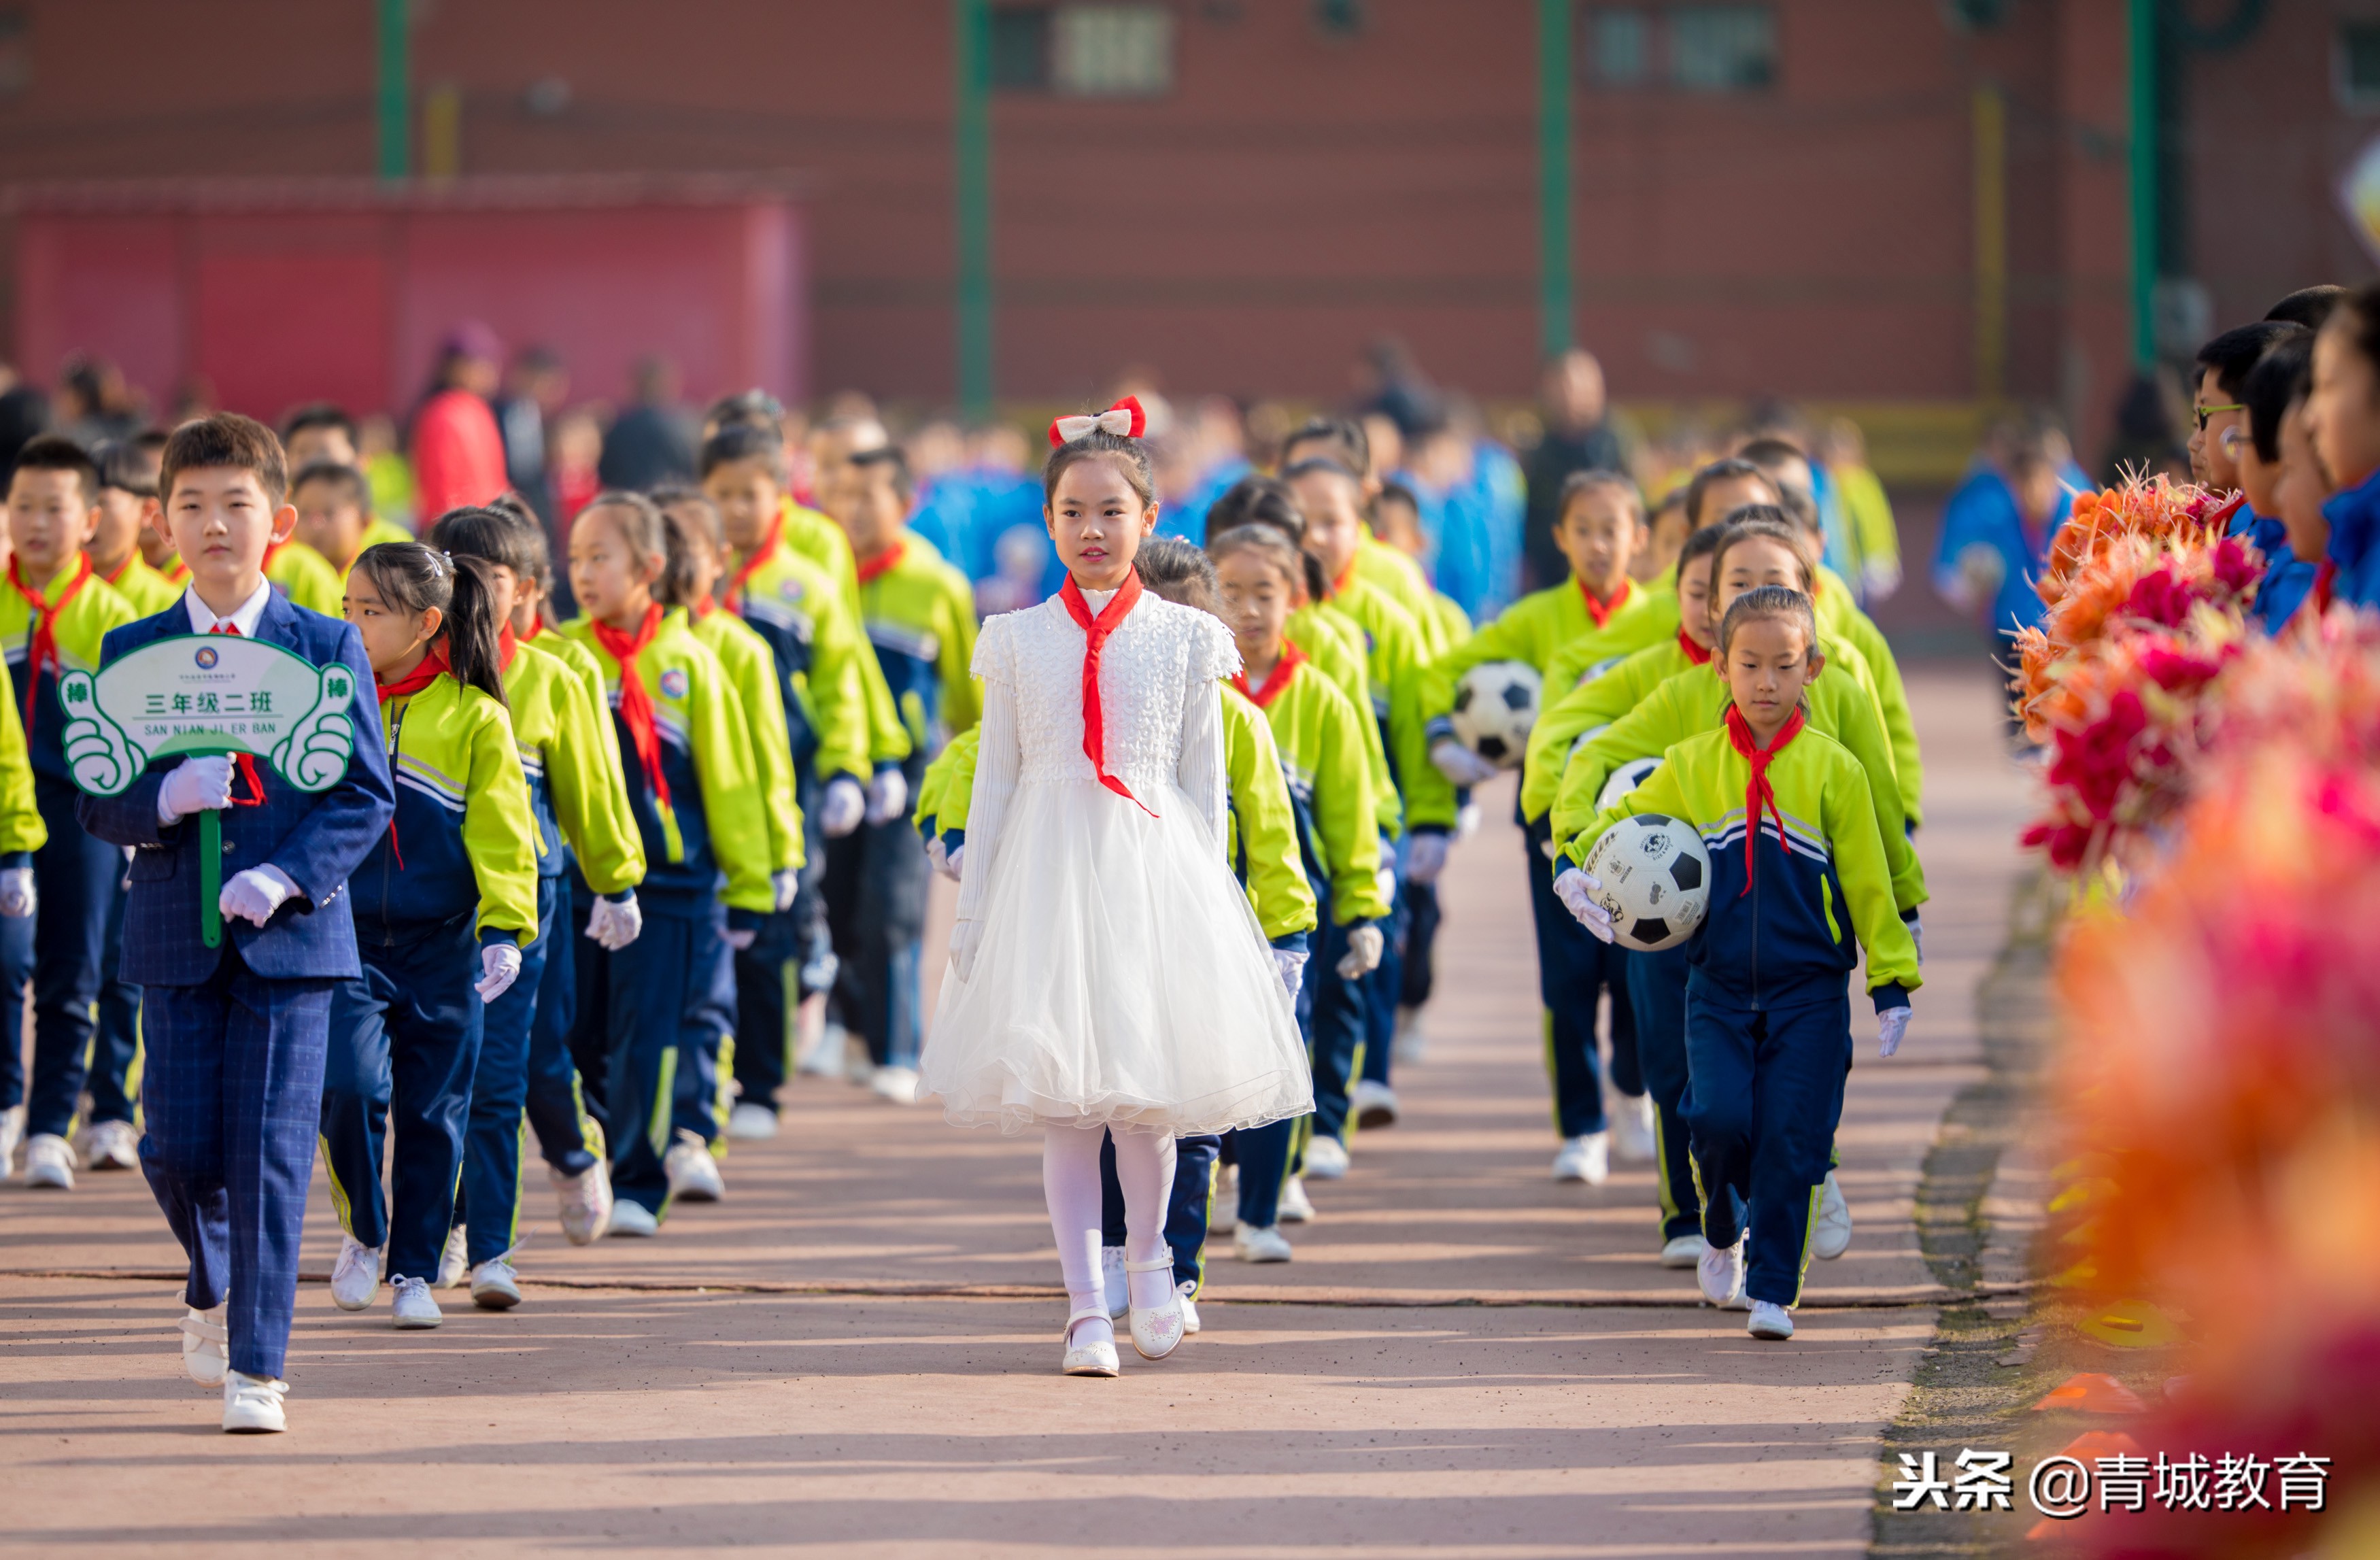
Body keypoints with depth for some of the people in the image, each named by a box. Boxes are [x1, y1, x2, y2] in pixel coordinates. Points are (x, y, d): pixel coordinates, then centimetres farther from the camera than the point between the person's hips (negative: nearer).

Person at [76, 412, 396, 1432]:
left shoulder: (327, 648, 0)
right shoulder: (132, 652, 5)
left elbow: (367, 795, -1)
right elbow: (97, 802, 4)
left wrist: (286, 876, -16)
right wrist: (163, 800, -17)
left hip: (290, 930, -2)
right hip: (175, 936, 2)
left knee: (270, 1154, -5)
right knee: (177, 1146, 3)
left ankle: (257, 1366, 0)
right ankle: (213, 1285, 34)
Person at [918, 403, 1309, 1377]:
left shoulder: (1184, 638, 5)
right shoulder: (1019, 640, 6)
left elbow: (1203, 783, 8)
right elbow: (996, 778, 10)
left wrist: (1208, 896, 4)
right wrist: (972, 912, 8)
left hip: (1153, 868, 0)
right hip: (1048, 866, 0)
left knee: (1147, 1092, 0)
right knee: (1063, 1099, -3)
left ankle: (1148, 1257, 26)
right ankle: (1085, 1306, 1)